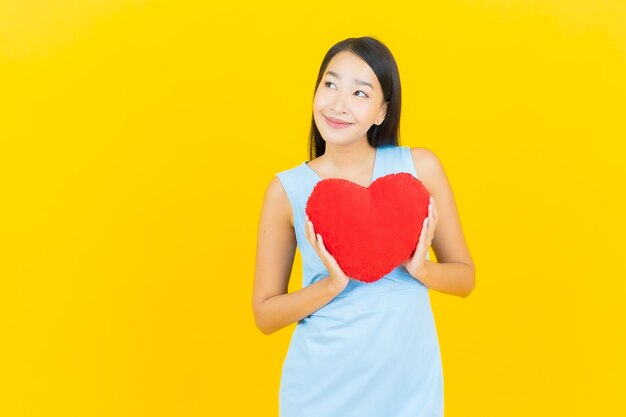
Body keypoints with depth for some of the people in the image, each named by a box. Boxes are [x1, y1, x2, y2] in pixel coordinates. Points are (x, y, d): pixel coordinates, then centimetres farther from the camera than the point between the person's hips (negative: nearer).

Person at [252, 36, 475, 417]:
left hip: (409, 385, 1)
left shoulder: (420, 167, -5)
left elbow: (465, 278, 2)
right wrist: (333, 284, -18)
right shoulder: (288, 189, -7)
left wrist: (422, 268, -17)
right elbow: (265, 314, -3)